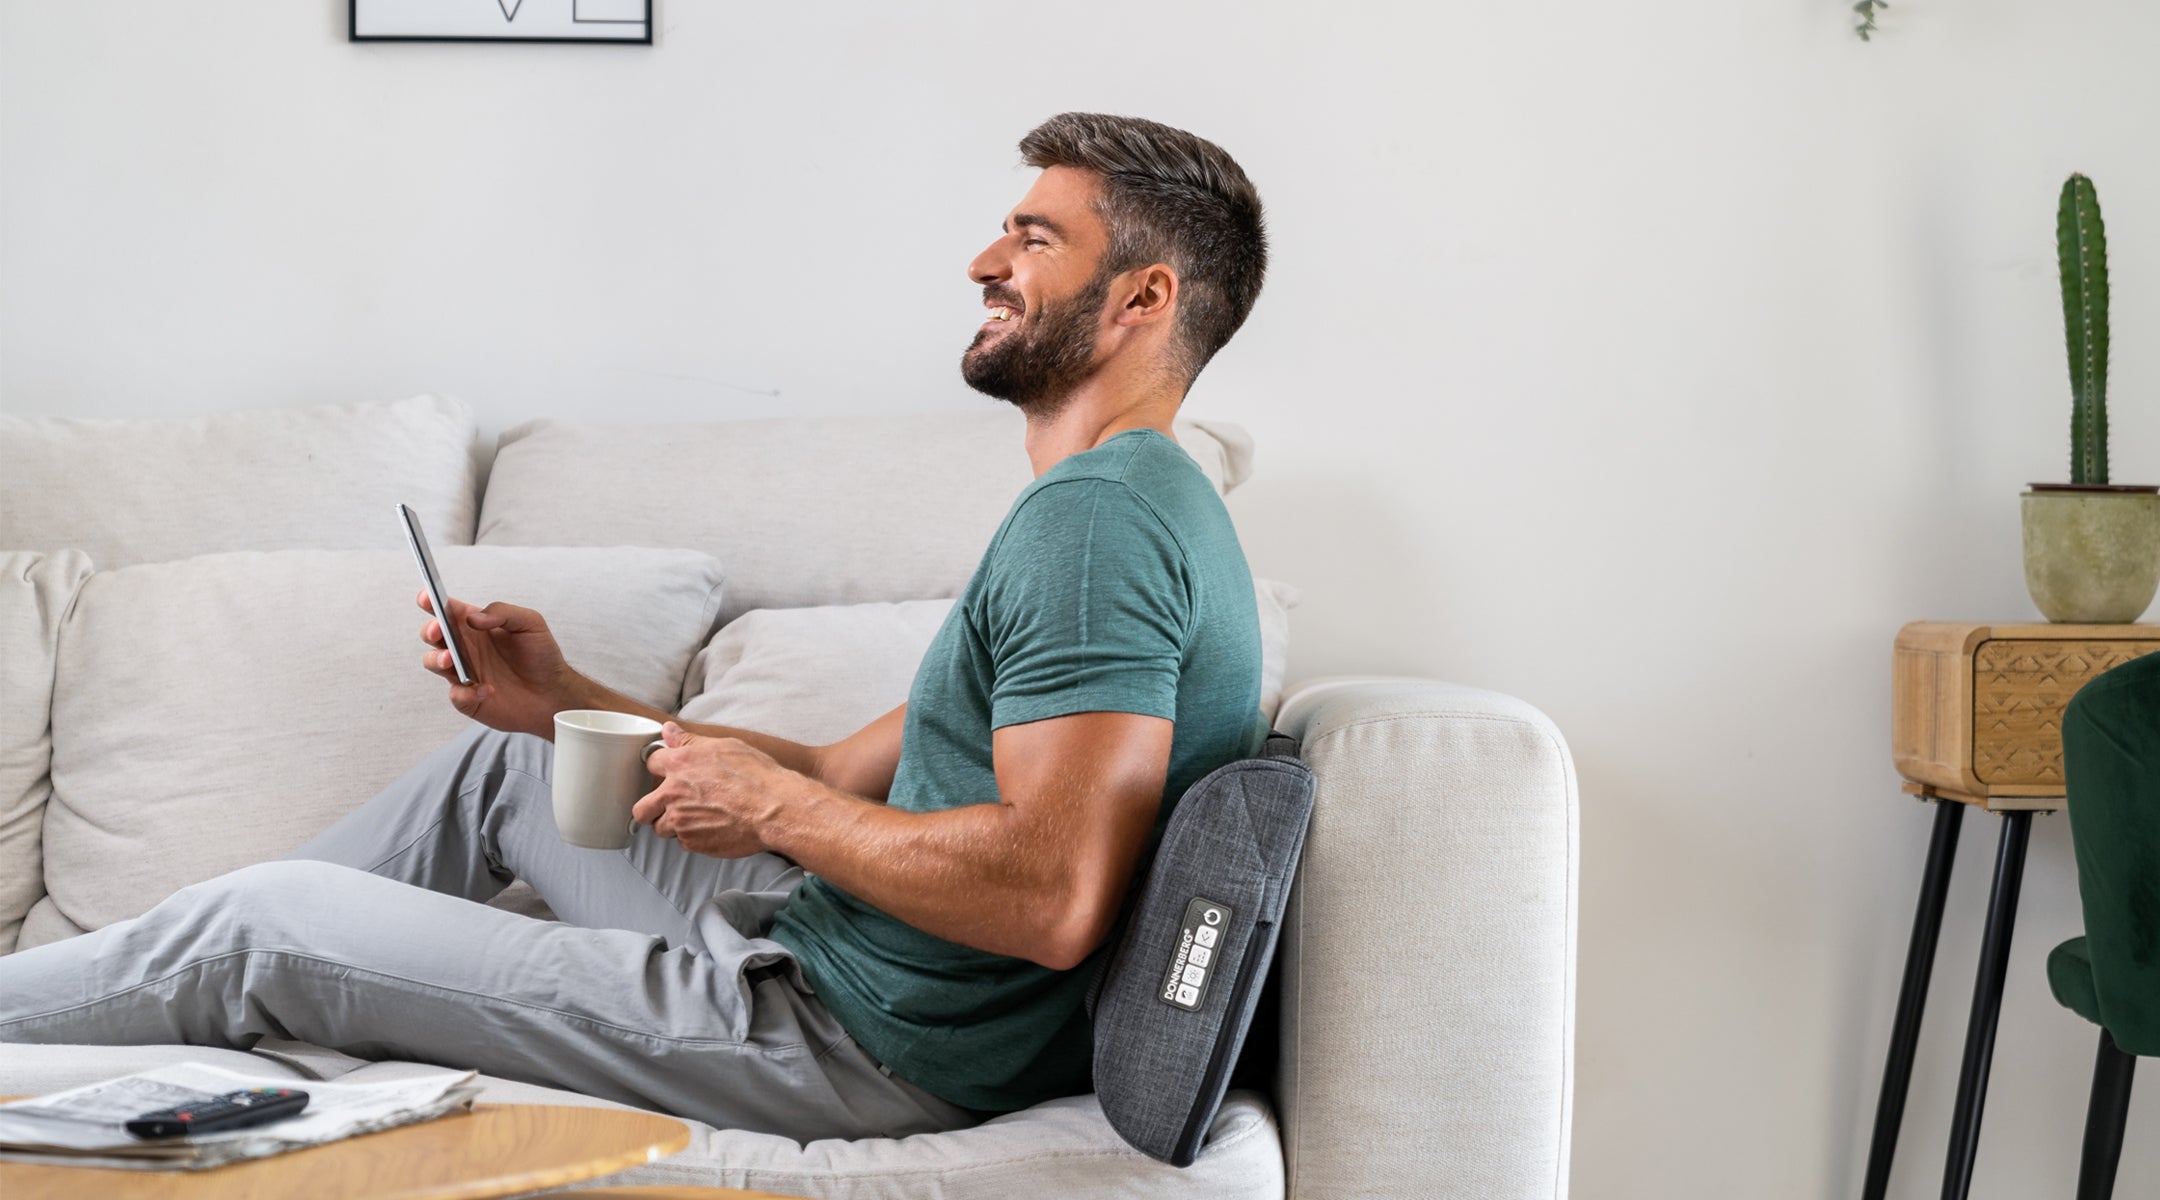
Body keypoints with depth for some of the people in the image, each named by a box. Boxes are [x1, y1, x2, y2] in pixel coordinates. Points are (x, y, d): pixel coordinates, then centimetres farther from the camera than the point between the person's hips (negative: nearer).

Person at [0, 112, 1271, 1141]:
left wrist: (773, 802, -18)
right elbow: (854, 777, 15)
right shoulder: (1129, 501, 14)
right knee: (503, 755, 24)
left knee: (265, 922, 1)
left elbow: (1054, 898, -32)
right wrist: (567, 702, 7)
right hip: (840, 957, 10)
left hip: (877, 1052, -10)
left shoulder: (1096, 516, -21)